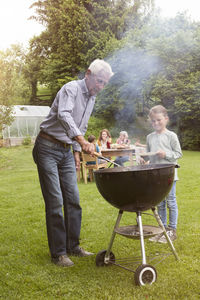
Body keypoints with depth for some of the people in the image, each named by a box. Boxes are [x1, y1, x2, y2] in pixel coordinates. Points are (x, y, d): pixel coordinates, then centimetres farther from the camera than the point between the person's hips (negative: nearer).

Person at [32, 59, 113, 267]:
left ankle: (73, 246, 19)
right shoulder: (72, 88, -13)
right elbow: (63, 115, -34)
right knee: (55, 201, -7)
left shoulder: (92, 98, 14)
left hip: (66, 151, 8)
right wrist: (82, 141, -46)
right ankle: (58, 253, 3)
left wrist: (76, 152, 16)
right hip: (48, 148, -8)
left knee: (73, 199, 7)